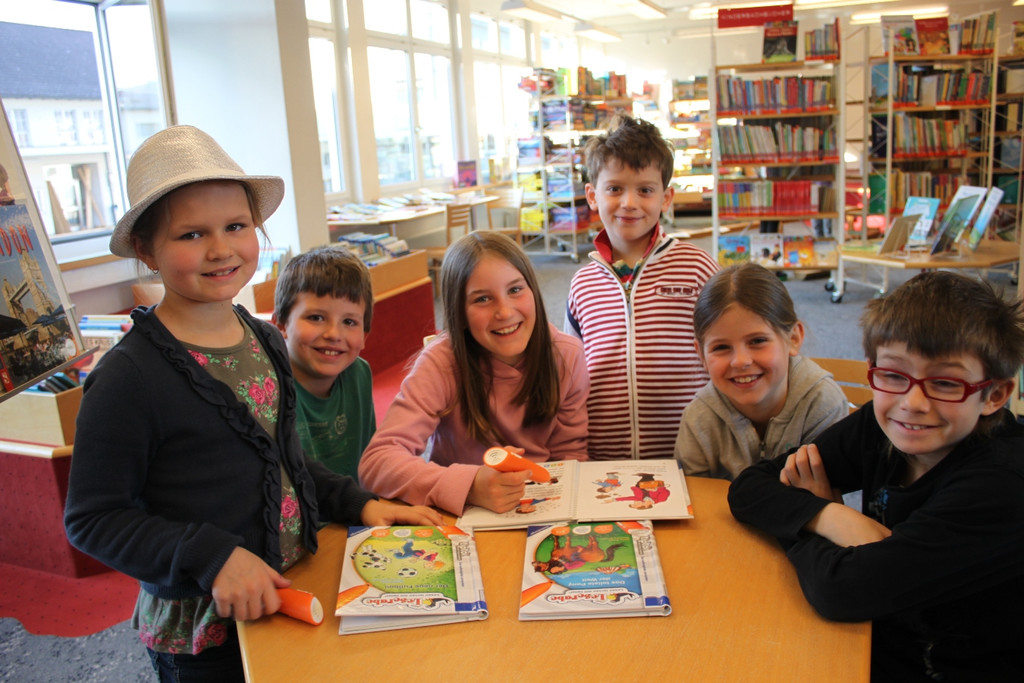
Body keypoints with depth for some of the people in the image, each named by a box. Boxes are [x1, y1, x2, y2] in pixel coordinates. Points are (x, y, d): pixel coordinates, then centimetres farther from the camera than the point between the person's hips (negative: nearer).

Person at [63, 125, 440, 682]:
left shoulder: (266, 341, 0)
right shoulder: (130, 376, -21)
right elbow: (92, 518, -15)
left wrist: (358, 503, 2)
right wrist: (213, 557, -24)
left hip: (293, 598, 6)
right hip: (202, 636, -6)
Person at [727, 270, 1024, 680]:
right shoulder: (877, 429, -8)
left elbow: (839, 590, -29)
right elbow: (747, 488, -6)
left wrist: (797, 520, -11)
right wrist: (829, 518, -22)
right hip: (880, 643, 5)